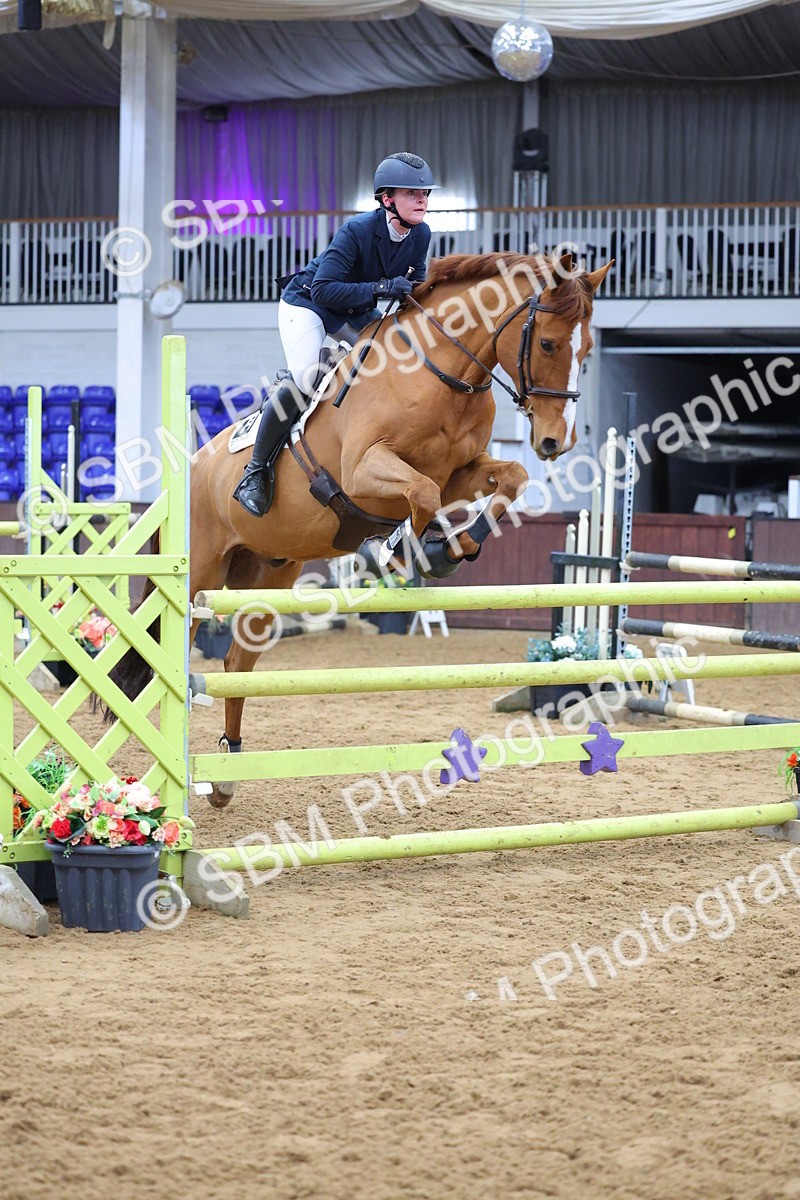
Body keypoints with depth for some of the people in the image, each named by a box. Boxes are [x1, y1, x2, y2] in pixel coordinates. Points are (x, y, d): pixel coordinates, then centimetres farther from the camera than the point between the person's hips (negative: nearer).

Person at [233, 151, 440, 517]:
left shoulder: (421, 234, -13)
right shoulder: (357, 230, -32)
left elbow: (415, 282, 2)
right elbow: (324, 289, -37)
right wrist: (380, 288, -45)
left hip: (356, 313, 7)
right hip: (307, 305, -7)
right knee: (306, 382, -26)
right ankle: (256, 470, -14)